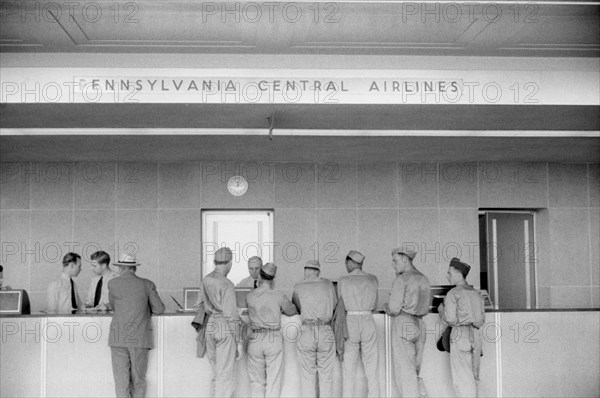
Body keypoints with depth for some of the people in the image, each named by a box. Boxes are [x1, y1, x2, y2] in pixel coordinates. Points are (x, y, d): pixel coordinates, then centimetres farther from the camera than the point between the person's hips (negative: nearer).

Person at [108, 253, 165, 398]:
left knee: (121, 379, 0)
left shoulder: (113, 283, 4)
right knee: (138, 379, 9)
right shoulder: (147, 284, 4)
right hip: (140, 338, 1)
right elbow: (159, 309, 5)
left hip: (118, 337, -1)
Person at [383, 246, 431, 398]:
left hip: (403, 324, -7)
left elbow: (393, 309, -15)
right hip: (419, 325, 7)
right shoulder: (424, 279, 13)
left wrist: (386, 307, 8)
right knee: (413, 372, 16)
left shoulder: (401, 280, -10)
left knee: (405, 372, -3)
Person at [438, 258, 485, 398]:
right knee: (471, 375, 14)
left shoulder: (453, 294, -8)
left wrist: (441, 310, 8)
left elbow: (449, 320, -12)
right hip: (475, 335, 6)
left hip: (460, 335, -6)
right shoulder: (476, 294, 12)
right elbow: (481, 320, 14)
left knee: (461, 378, -2)